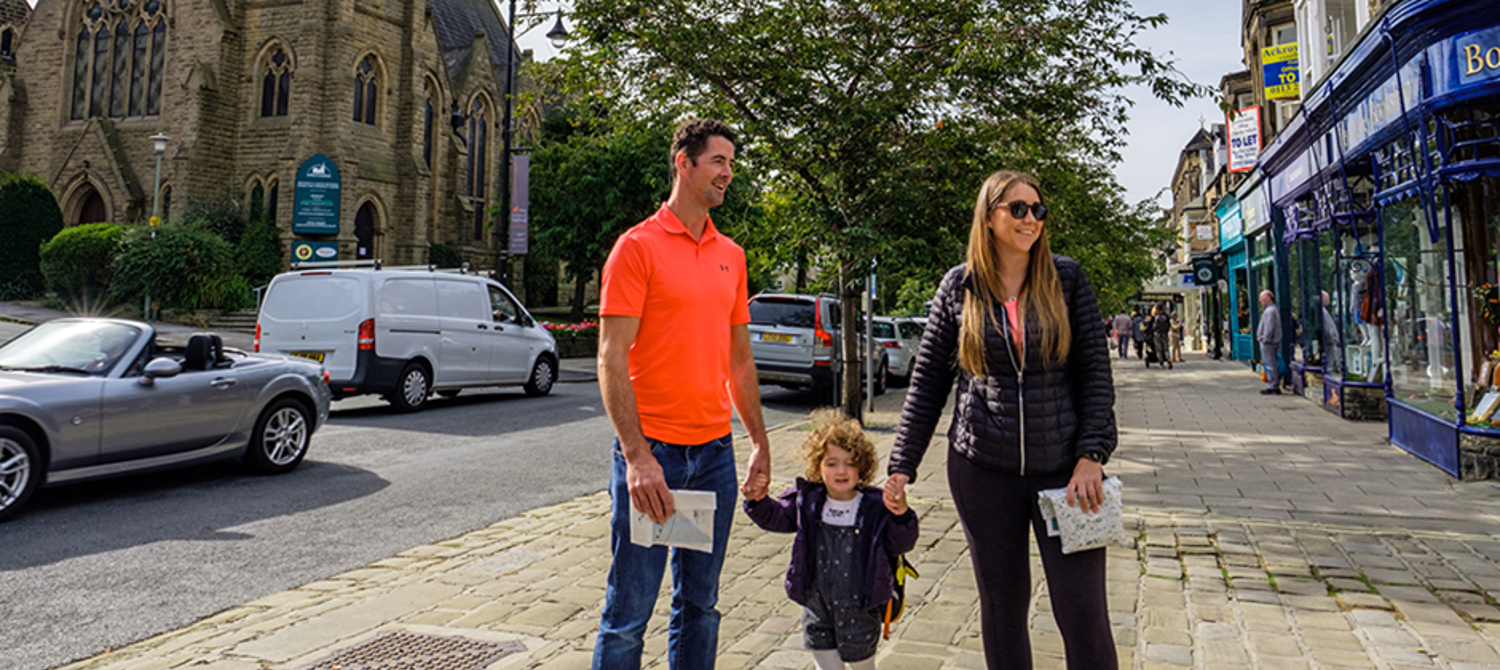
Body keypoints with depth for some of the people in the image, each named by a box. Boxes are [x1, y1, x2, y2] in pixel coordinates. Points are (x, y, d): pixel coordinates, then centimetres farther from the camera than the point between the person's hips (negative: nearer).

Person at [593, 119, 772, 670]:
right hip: (652, 452, -6)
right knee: (629, 612, 2)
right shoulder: (638, 246, -6)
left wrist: (760, 442, 14)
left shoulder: (731, 255, 13)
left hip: (715, 453, 6)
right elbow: (612, 360, -11)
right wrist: (637, 456, -19)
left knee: (700, 605, 14)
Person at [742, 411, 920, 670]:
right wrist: (758, 500, -14)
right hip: (817, 607, 2)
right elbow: (776, 517, 6)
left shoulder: (876, 507, -12)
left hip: (860, 610, -2)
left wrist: (902, 515, -30)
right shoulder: (808, 500, -4)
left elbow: (901, 544, -10)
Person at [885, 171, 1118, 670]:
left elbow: (1095, 370, 2)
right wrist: (903, 465, 1)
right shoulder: (959, 286, 2)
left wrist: (1091, 455, -9)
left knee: (1083, 610, -1)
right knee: (1002, 605, 11)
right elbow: (928, 381, 5)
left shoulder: (1066, 279, 3)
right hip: (983, 469, 0)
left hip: (1063, 466, 0)